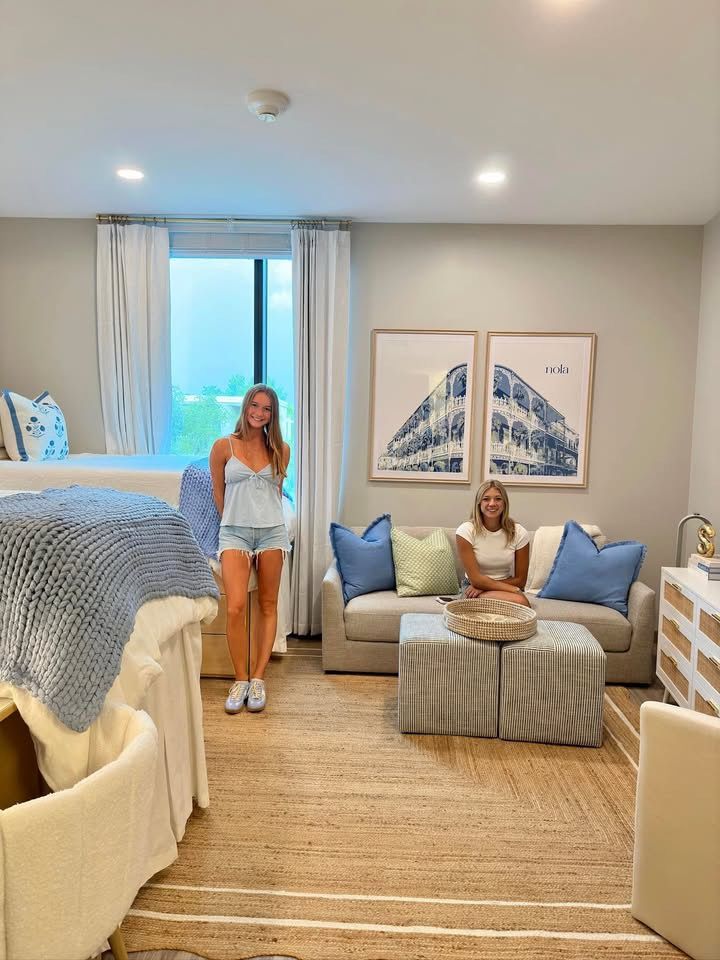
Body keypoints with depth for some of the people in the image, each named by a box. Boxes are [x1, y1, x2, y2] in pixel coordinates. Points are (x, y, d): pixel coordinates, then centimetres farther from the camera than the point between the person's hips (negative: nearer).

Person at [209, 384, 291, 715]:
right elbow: (218, 494, 9)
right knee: (235, 607, -14)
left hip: (272, 532, 3)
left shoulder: (281, 450, 6)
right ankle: (240, 679, 3)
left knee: (267, 606, 6)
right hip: (235, 532, -2)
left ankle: (257, 678, 15)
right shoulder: (224, 446, 0)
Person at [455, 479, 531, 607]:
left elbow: (520, 580, 0)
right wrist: (514, 590, -18)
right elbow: (475, 579, -15)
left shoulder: (519, 533, -6)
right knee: (520, 602, -31)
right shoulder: (466, 531, -12)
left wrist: (483, 587, -11)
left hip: (506, 590, 5)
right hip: (474, 590, -5)